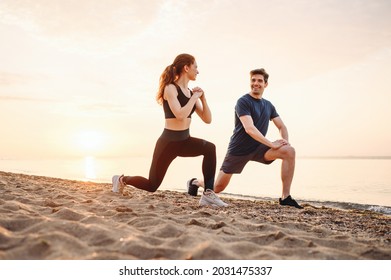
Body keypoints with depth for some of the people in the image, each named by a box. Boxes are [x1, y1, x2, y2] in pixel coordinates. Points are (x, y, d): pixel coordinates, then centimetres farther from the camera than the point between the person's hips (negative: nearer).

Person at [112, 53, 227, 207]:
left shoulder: (191, 92, 7)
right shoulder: (170, 88, -14)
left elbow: (207, 119, 6)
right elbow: (180, 115, -29)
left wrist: (202, 98, -7)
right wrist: (194, 98, -16)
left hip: (185, 141, 6)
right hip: (168, 142, -6)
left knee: (210, 148, -23)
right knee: (152, 186, 5)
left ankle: (208, 194, -17)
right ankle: (122, 179, 34)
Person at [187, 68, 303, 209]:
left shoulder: (268, 106, 10)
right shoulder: (243, 102, -13)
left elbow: (281, 126, 13)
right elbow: (249, 129, -25)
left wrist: (285, 141, -9)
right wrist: (271, 144, -27)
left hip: (258, 148, 5)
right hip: (238, 150, -5)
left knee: (290, 151, -20)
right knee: (217, 188, 1)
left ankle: (285, 197, -16)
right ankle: (195, 182, 36)